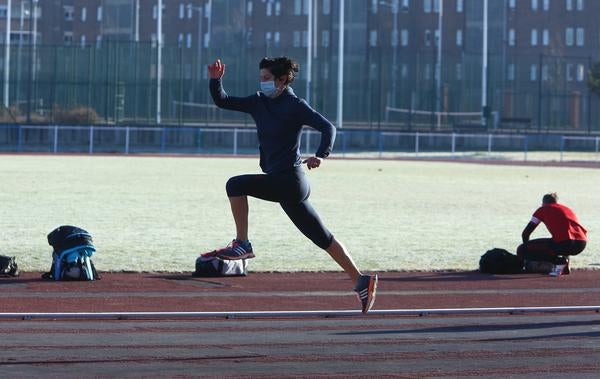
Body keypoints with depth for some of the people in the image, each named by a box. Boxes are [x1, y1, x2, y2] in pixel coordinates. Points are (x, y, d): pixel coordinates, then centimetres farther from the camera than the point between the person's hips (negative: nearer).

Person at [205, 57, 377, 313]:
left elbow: (327, 127, -17)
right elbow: (222, 101, 16)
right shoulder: (259, 102, 14)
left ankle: (242, 245, -7)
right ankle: (360, 281, 9)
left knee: (236, 185, -13)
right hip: (287, 184, 8)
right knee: (322, 237, 8)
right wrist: (215, 80, -1)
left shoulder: (295, 106, -8)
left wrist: (321, 156, -33)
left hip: (289, 179, -8)